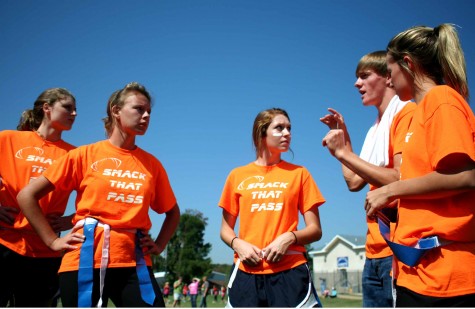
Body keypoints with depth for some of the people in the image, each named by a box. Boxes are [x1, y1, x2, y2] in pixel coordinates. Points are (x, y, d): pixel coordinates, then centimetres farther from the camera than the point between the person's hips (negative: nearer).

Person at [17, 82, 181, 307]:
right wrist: (53, 241, -2)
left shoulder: (152, 164, 8)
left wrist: (158, 245, 9)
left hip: (133, 262, 3)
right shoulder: (85, 155, 1)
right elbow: (27, 195, 3)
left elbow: (172, 212, 23)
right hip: (87, 260, -2)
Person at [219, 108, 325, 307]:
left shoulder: (299, 173, 9)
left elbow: (315, 230, 6)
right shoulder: (237, 175, 10)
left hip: (289, 272, -1)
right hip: (247, 272, 1)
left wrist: (289, 237, -13)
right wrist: (238, 244, -7)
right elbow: (225, 230, 15)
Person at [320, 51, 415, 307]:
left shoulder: (406, 112, -7)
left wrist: (343, 152, -16)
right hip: (374, 251, 8)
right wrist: (343, 136, 17)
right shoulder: (375, 129, 19)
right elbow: (354, 182, 17)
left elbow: (401, 180, -19)